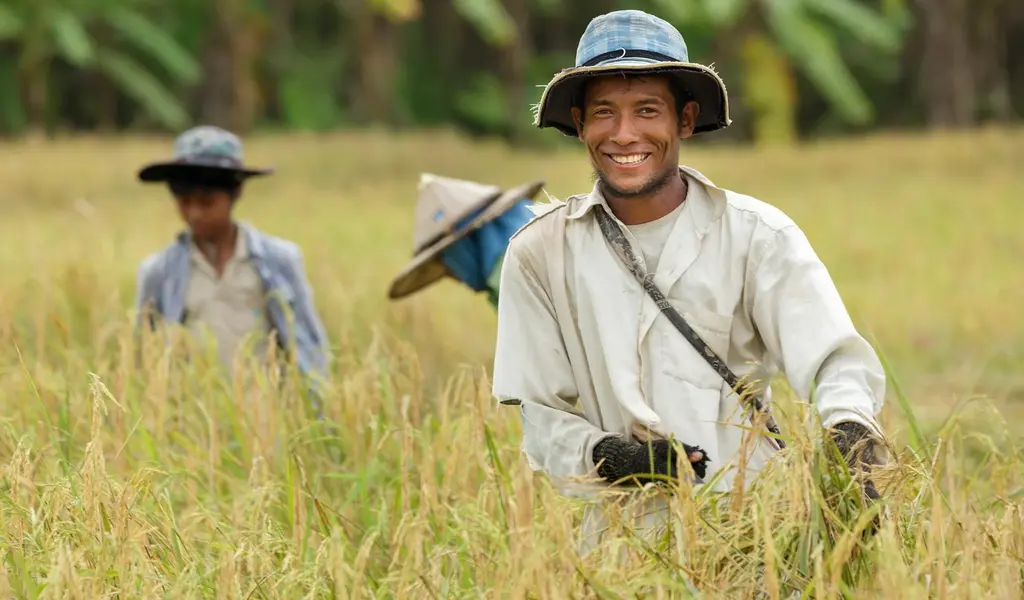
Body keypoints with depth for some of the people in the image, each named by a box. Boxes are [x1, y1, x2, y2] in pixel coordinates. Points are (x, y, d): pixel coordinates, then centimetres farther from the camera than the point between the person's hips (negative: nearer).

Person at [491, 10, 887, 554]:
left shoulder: (755, 236, 2)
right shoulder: (539, 256, 7)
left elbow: (836, 359, -9)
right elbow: (542, 415, 8)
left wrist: (851, 457, -31)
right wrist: (606, 457, -14)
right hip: (625, 539, 1)